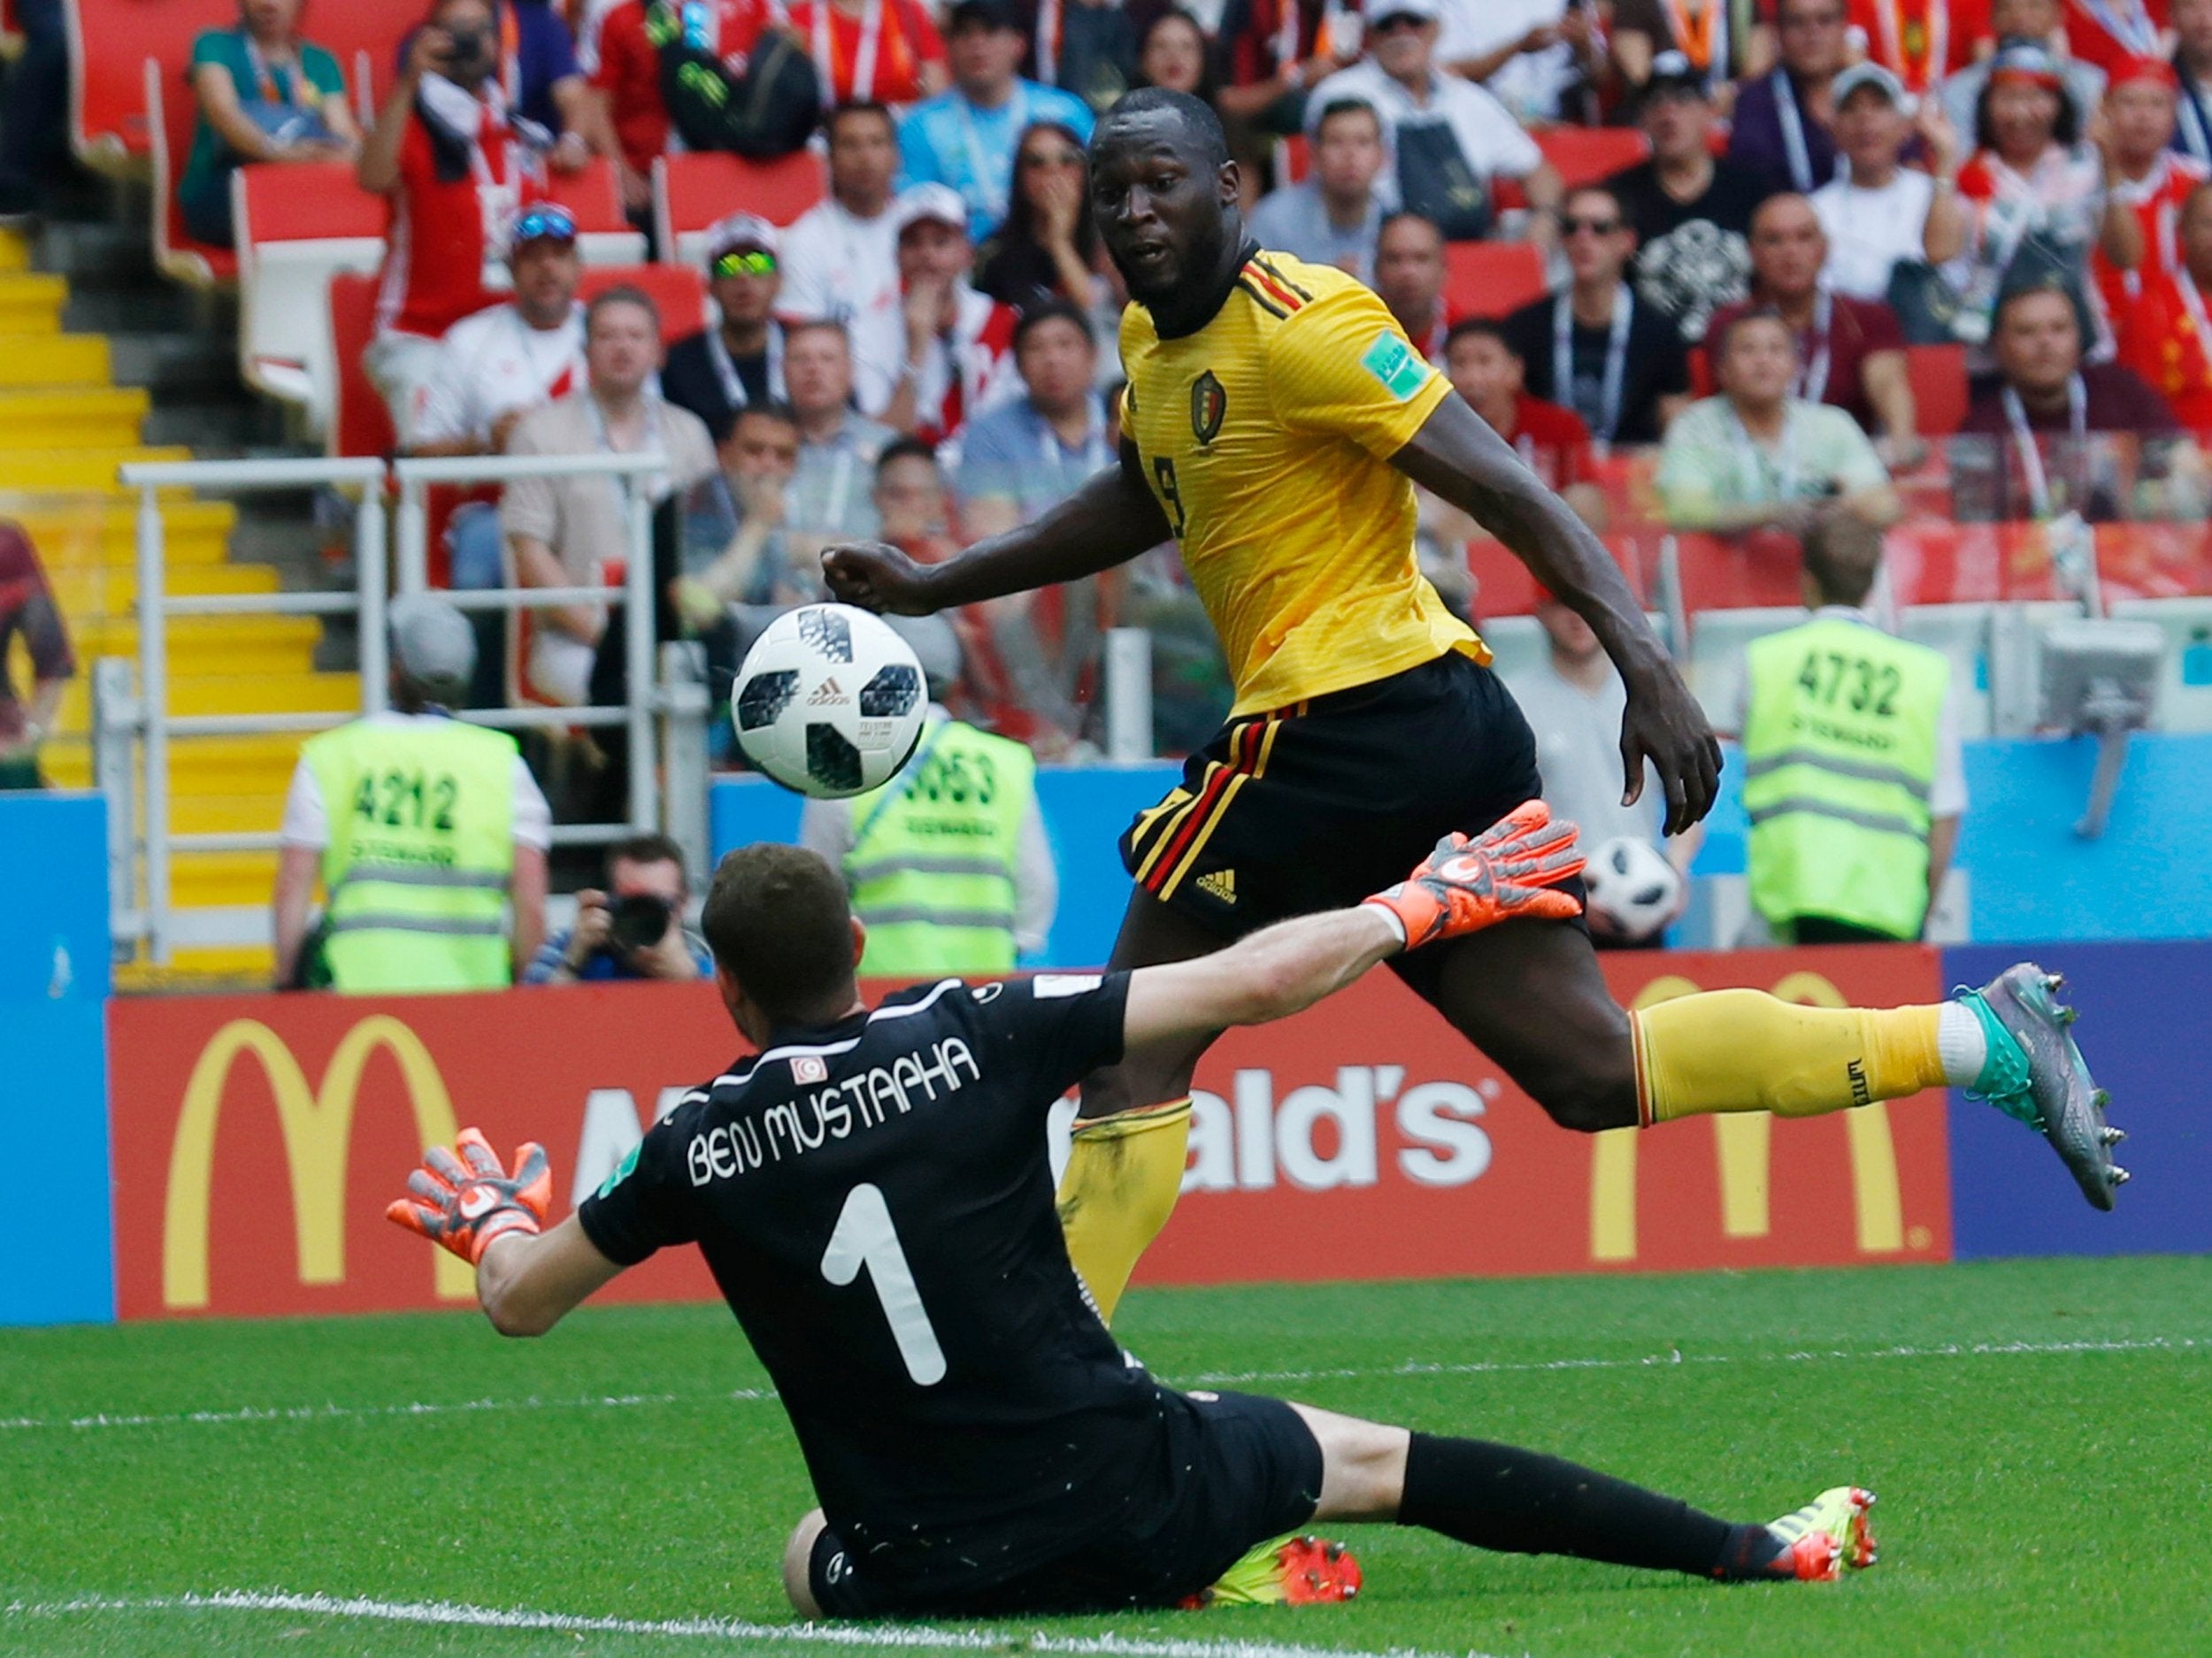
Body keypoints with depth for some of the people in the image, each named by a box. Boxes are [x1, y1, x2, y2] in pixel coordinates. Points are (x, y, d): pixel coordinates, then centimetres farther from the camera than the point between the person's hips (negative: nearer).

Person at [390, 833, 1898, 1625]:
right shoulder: (979, 1036, -6)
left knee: (808, 1564, 34)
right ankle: (1763, 1549, 27)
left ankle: (1208, 1586, 11)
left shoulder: (700, 1150, -3)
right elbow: (1260, 981, -4)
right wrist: (1425, 907, 13)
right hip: (1137, 1489, 0)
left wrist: (493, 1222, 37)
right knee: (1377, 1460, 24)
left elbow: (519, 1303, 13)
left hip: (928, 1571, 0)